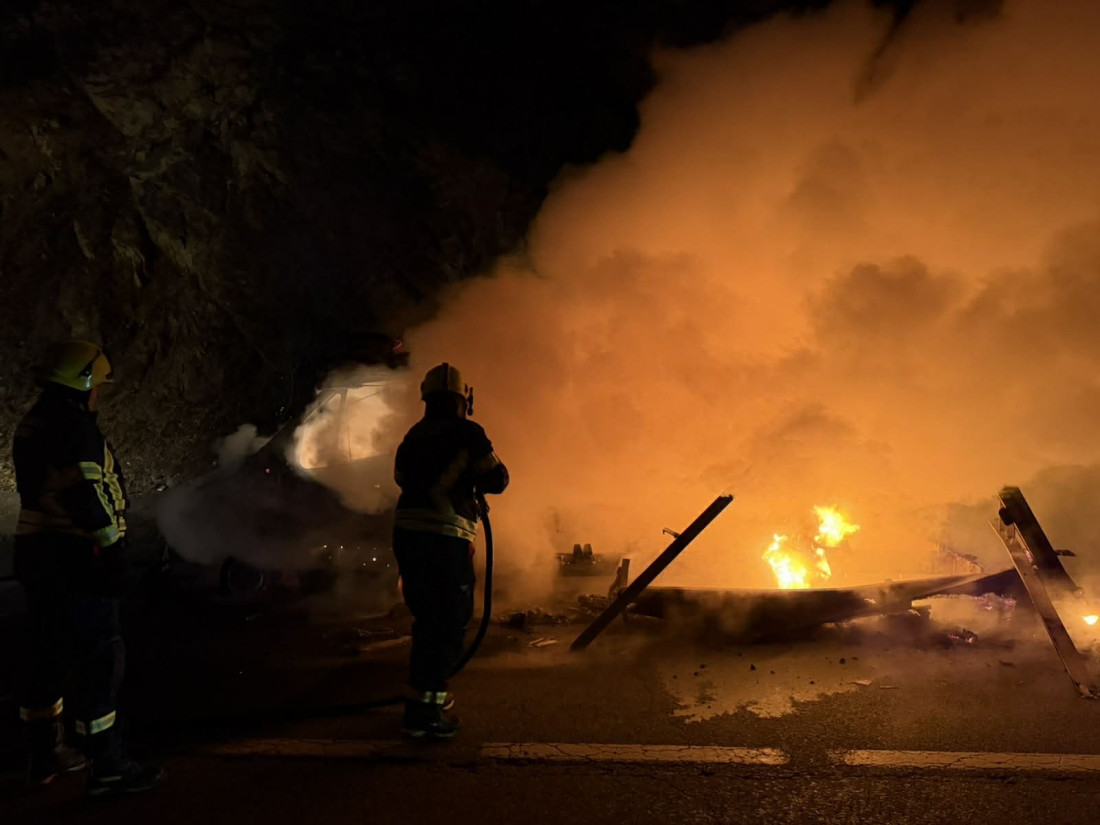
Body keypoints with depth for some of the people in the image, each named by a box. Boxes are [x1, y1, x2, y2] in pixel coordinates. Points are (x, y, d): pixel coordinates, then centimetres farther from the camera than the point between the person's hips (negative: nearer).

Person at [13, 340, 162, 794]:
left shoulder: (31, 424, 16)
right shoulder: (73, 425, -15)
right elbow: (87, 494, -23)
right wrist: (111, 548, -21)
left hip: (35, 551, 10)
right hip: (73, 555, -10)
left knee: (48, 654, 17)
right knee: (99, 657, -5)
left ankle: (44, 754, 29)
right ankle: (106, 766, -1)